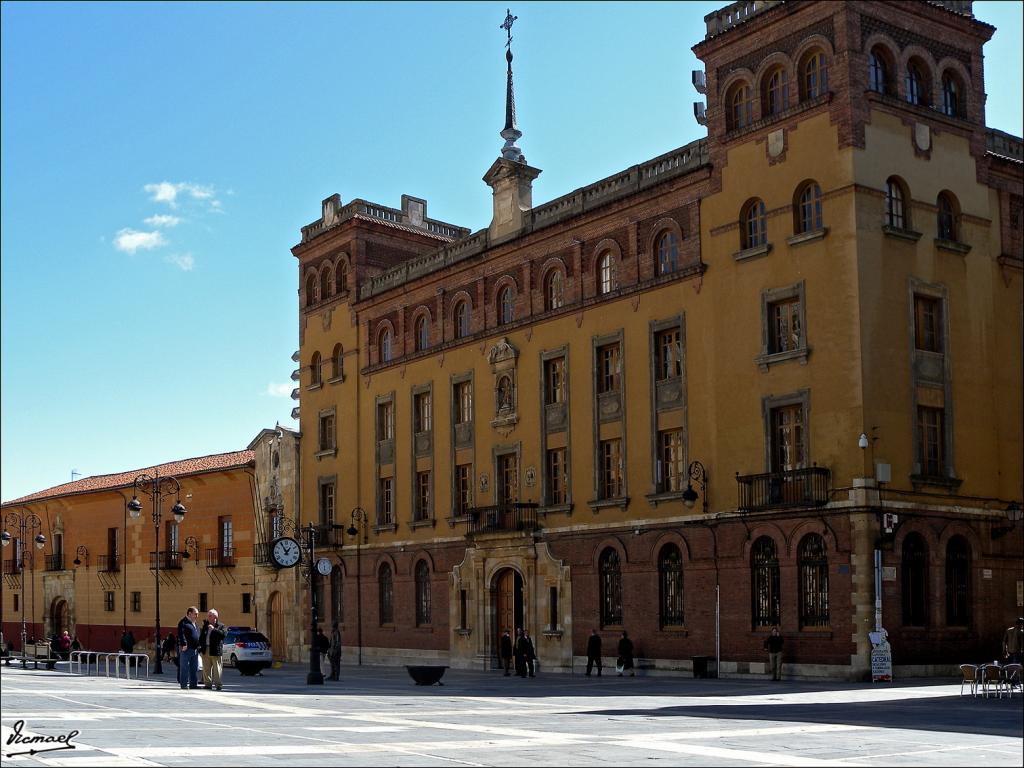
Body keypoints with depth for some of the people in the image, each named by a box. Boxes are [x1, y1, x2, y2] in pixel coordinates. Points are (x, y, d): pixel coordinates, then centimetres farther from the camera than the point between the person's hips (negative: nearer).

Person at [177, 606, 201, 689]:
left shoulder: (195, 624, 20)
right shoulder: (183, 622, -6)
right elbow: (181, 635, -17)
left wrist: (198, 646, 18)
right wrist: (184, 644, -25)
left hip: (195, 649, 8)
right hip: (186, 649, -8)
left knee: (194, 668, 10)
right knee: (184, 667, -4)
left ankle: (194, 684, 15)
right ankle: (184, 684, -2)